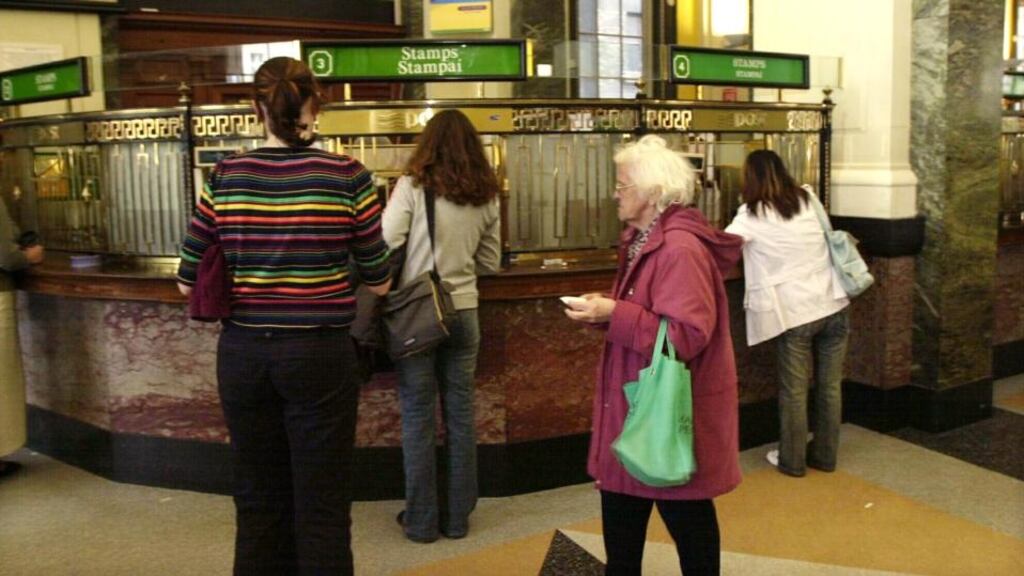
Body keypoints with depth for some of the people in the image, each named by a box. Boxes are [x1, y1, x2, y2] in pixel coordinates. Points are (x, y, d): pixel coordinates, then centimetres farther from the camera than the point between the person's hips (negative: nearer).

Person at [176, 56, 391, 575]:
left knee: (258, 502, 16)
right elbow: (379, 282, 1)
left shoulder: (224, 177, -1)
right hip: (319, 353, -3)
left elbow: (188, 282, 6)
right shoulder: (348, 176, -7)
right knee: (322, 507, 8)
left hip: (242, 353, 3)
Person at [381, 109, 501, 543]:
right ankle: (457, 516, 21)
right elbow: (490, 262, 11)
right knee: (460, 413, 11)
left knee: (418, 416, 6)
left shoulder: (412, 186, -9)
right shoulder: (486, 196, 4)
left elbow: (385, 246, -13)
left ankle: (421, 521, 15)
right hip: (463, 312, 3)